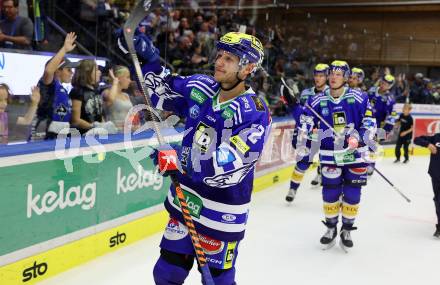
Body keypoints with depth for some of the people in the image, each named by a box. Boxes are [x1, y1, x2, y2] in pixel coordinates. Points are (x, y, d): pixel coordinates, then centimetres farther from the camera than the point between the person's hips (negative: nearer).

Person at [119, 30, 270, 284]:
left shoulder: (255, 114, -20)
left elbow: (227, 166, -30)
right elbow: (162, 91, 15)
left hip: (222, 213, -5)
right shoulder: (200, 87, -3)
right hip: (184, 199, 6)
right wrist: (149, 60, 2)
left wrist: (178, 161, -34)